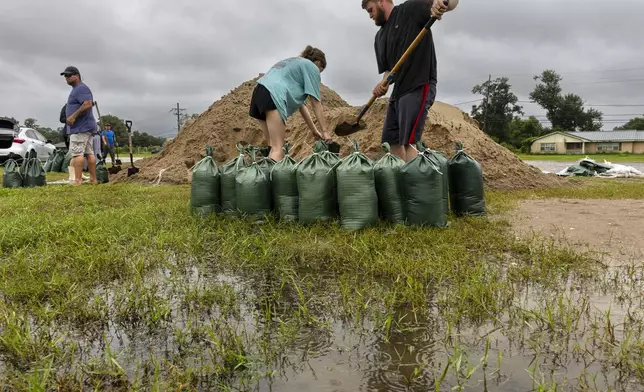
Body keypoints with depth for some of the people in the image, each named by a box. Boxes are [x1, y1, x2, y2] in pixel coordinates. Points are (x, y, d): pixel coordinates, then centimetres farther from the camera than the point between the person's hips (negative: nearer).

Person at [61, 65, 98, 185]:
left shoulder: (81, 88, -9)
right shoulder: (77, 89, 24)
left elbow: (88, 104, -22)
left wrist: (73, 116, -19)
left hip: (81, 127, -11)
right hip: (86, 126, 11)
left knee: (77, 153, -13)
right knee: (89, 153, 7)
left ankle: (77, 180, -16)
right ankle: (93, 179, 7)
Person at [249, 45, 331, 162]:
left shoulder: (291, 62, 37)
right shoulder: (312, 67, 14)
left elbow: (299, 102, 32)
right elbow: (316, 103, 7)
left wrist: (314, 130, 30)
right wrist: (325, 131, 8)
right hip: (273, 95, -9)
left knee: (274, 146, 5)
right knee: (277, 149, -17)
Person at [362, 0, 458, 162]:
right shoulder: (379, 37, 19)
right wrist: (384, 83, -2)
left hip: (419, 88, -9)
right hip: (398, 91, 9)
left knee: (407, 143, -18)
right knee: (391, 142, 8)